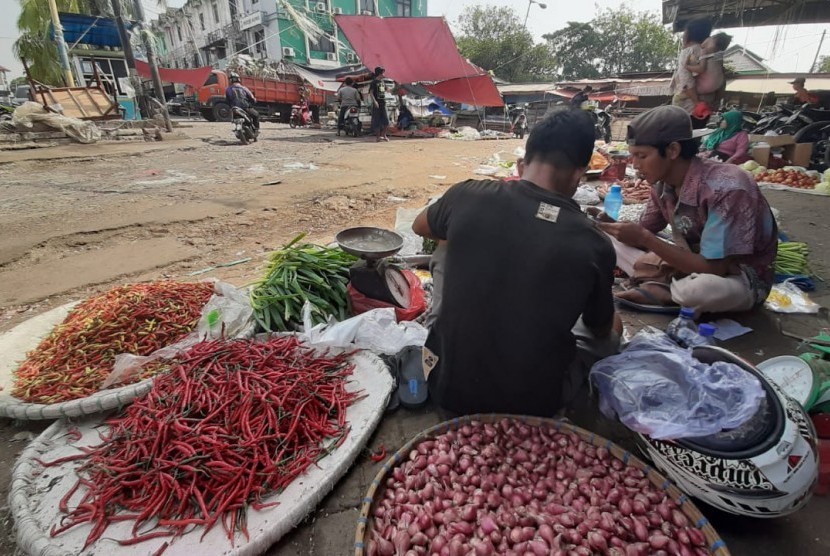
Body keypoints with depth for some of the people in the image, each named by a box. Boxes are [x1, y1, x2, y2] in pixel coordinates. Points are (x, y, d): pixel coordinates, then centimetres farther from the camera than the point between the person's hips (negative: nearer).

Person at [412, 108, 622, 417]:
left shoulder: (468, 195, -12)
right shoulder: (593, 245, -13)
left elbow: (420, 227, 12)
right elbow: (602, 330, 8)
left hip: (449, 386, 1)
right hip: (534, 402, 0)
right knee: (611, 333, 26)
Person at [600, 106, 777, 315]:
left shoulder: (726, 188, -29)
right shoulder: (663, 185, -8)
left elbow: (712, 269, -30)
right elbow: (644, 233, 5)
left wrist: (644, 238, -31)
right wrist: (611, 226, -16)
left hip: (743, 279, -6)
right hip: (695, 265, 6)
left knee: (701, 287, -42)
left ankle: (662, 290, -10)